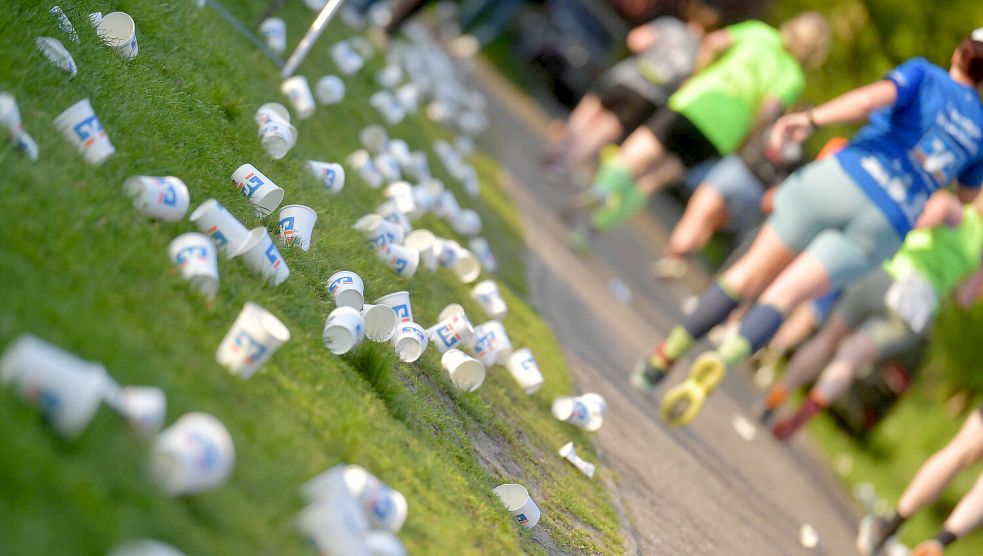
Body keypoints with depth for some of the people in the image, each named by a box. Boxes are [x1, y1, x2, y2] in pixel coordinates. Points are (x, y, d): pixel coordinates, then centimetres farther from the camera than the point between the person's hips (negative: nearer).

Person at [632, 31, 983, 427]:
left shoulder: (924, 74, 10)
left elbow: (876, 97, -12)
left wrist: (810, 120, -13)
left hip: (846, 178, -2)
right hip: (885, 226, 2)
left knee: (749, 276, 9)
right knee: (782, 296, -5)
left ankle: (662, 361, 6)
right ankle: (720, 361, -35)